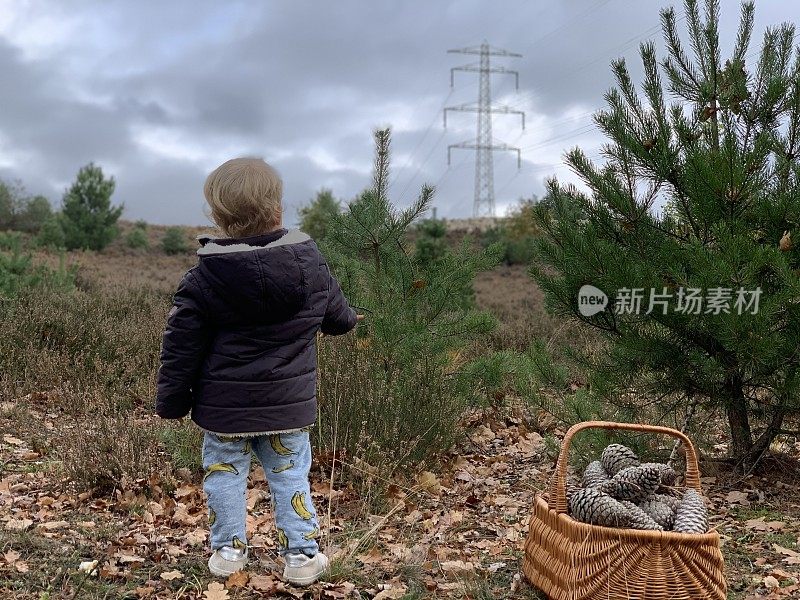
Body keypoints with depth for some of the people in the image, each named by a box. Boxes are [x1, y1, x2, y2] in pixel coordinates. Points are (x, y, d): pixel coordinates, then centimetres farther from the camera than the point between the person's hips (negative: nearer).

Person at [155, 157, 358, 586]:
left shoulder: (203, 278, -12)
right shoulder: (311, 265, -7)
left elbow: (181, 346, -8)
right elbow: (336, 313, 11)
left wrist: (171, 401, 4)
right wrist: (349, 319, 36)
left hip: (225, 406, -1)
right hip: (289, 405, 2)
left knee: (224, 472, 16)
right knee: (289, 474, 12)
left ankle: (228, 550, 26)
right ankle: (302, 554, 17)